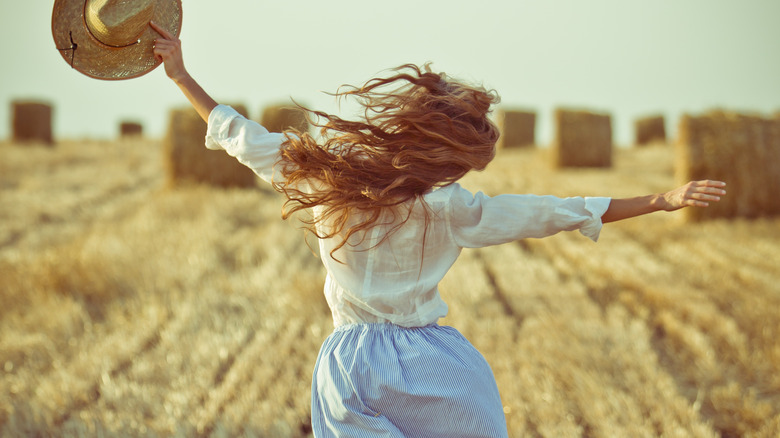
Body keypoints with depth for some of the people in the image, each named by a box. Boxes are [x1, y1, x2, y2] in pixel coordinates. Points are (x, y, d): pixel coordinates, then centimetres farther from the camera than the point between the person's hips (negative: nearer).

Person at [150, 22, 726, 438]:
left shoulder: (321, 174, -5)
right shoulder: (446, 209, -15)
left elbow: (246, 139, 7)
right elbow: (548, 212, -12)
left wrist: (182, 76, 20)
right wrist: (662, 201, -7)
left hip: (349, 367, 4)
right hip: (434, 366, -4)